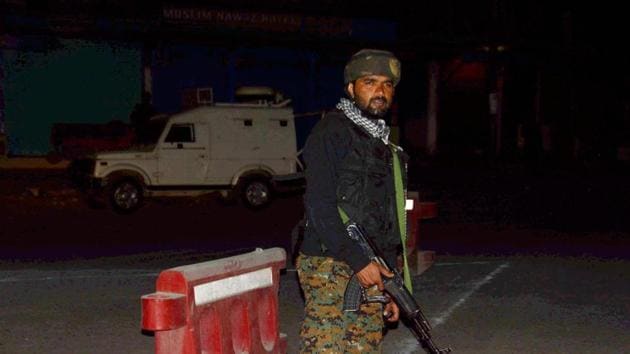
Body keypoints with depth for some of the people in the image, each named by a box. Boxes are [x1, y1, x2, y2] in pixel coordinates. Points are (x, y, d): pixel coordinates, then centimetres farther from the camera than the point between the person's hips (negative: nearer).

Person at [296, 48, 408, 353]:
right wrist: (357, 260, -18)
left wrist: (388, 284, 19)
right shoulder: (331, 131, -6)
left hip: (370, 271, 8)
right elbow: (319, 205, -15)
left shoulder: (382, 143, 21)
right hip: (330, 267, -8)